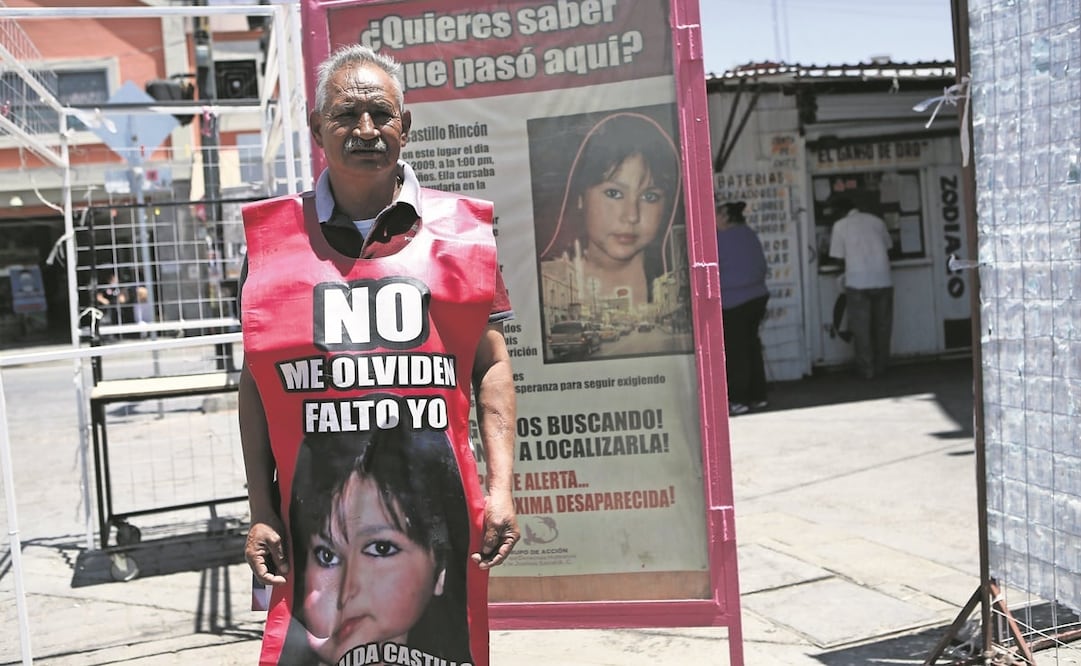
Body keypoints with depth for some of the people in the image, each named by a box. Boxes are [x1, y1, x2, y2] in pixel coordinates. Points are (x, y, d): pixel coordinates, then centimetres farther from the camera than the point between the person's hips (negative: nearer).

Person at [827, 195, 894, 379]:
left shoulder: (840, 225, 1)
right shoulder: (876, 220, 10)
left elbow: (840, 258, 1)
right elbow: (888, 247, 17)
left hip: (857, 282, -3)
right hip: (883, 280, 3)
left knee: (861, 328, 4)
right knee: (882, 326, 13)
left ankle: (867, 369, 5)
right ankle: (881, 366, 17)